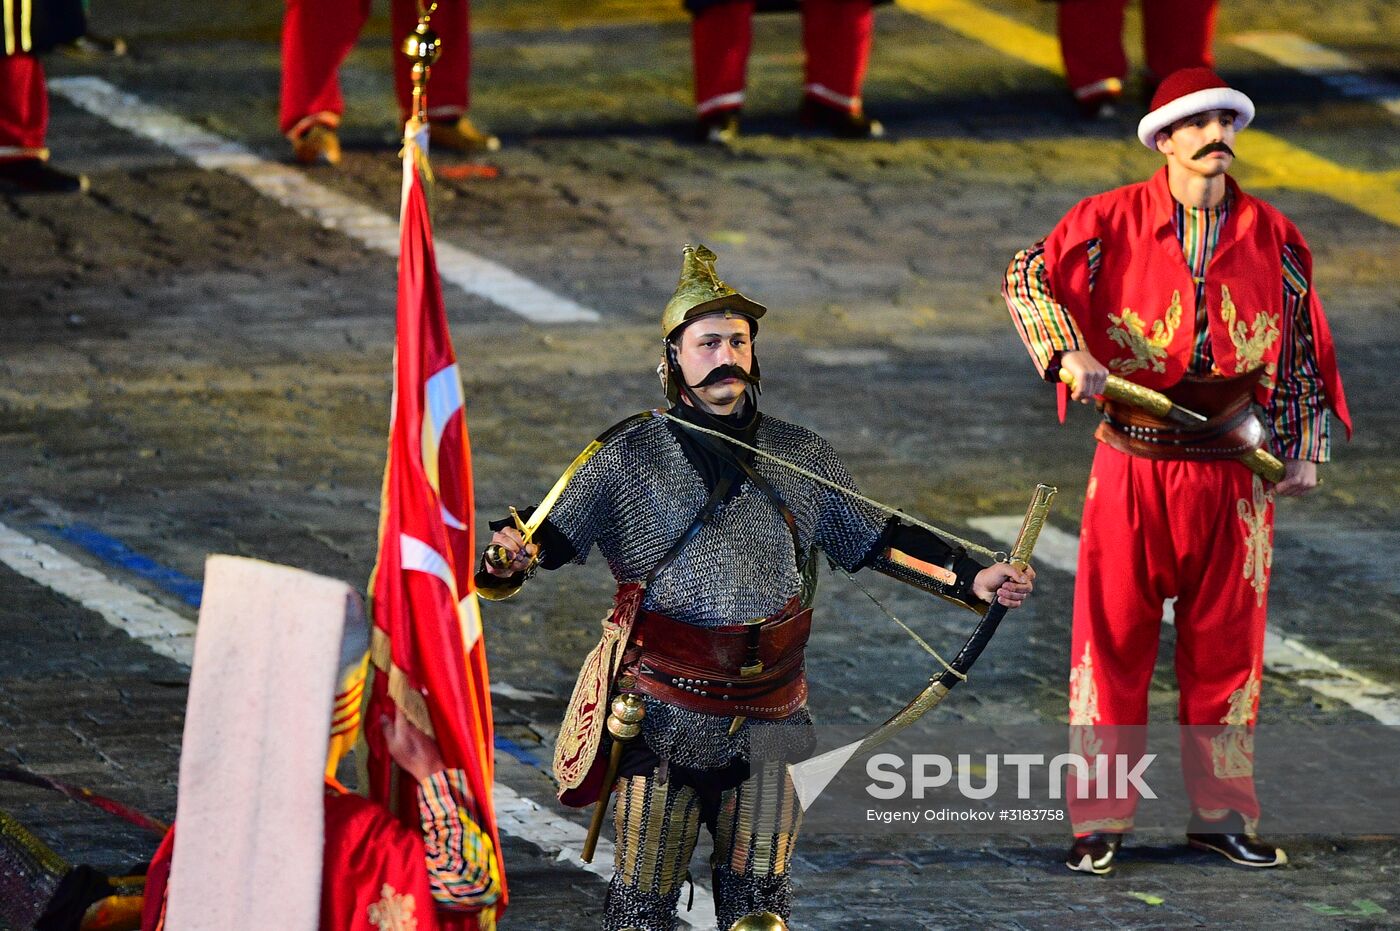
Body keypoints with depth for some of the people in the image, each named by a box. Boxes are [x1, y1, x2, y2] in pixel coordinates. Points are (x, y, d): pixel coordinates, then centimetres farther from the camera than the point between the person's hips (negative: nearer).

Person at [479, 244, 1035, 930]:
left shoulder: (800, 459, 7)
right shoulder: (631, 455, -2)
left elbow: (879, 541, 13)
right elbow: (552, 532, -6)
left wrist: (973, 580, 3)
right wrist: (508, 559, -29)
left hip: (766, 717, 3)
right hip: (662, 713, -3)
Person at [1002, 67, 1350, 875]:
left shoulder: (1272, 238, 4)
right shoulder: (1114, 221, -3)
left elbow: (1301, 346, 11)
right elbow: (1029, 275, -7)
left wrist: (1305, 449, 4)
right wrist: (1068, 353, -23)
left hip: (1233, 468, 2)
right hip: (1134, 465, -2)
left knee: (1226, 642, 7)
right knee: (1113, 634, 0)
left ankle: (1222, 814, 18)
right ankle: (1100, 821, 8)